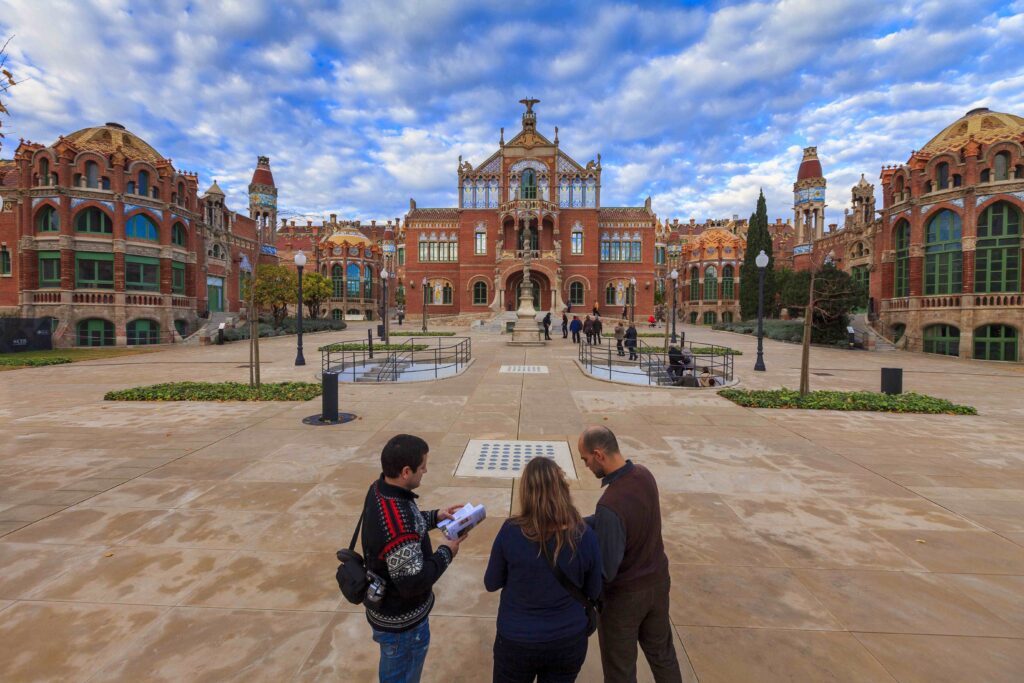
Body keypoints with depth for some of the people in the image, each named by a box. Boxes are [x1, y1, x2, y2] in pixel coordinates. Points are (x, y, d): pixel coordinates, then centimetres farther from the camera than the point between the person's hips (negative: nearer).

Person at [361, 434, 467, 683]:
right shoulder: (397, 525, -39)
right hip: (402, 623, -8)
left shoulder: (379, 489, -10)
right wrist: (446, 553, -19)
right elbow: (413, 582, -31)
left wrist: (434, 516, 1)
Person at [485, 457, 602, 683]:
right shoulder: (585, 536, -19)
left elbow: (491, 584, -6)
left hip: (516, 641, -1)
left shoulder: (510, 531, -22)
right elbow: (593, 593, -3)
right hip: (569, 641, 2)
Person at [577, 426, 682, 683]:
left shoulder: (610, 505, -36)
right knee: (662, 654, 28)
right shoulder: (644, 475, -12)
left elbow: (606, 570, -27)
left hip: (624, 594, -7)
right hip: (658, 581, 7)